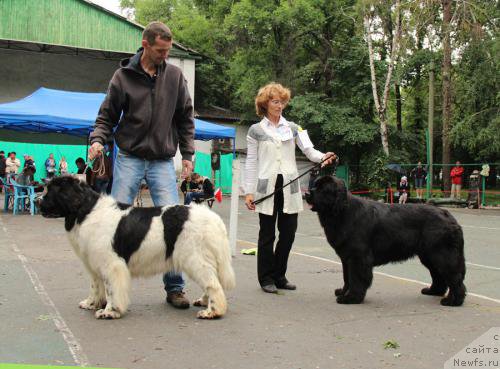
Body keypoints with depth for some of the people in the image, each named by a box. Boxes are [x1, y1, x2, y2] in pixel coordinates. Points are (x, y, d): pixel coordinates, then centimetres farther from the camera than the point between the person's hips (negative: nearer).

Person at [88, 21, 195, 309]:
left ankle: (175, 287, 6)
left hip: (163, 161, 1)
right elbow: (107, 117, 6)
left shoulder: (175, 75, 4)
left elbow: (185, 119, 10)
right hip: (129, 158, 0)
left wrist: (188, 154, 4)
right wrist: (98, 140, -13)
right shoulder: (123, 76, 1)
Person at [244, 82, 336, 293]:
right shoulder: (256, 130, 5)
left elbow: (309, 150, 0)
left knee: (288, 233, 4)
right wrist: (249, 191, -3)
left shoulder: (293, 128, 10)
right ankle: (266, 278, 13)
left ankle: (279, 276, 19)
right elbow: (251, 163, 3)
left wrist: (323, 157, -23)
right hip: (267, 187, -2)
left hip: (289, 187, 3)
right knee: (267, 235, 2)